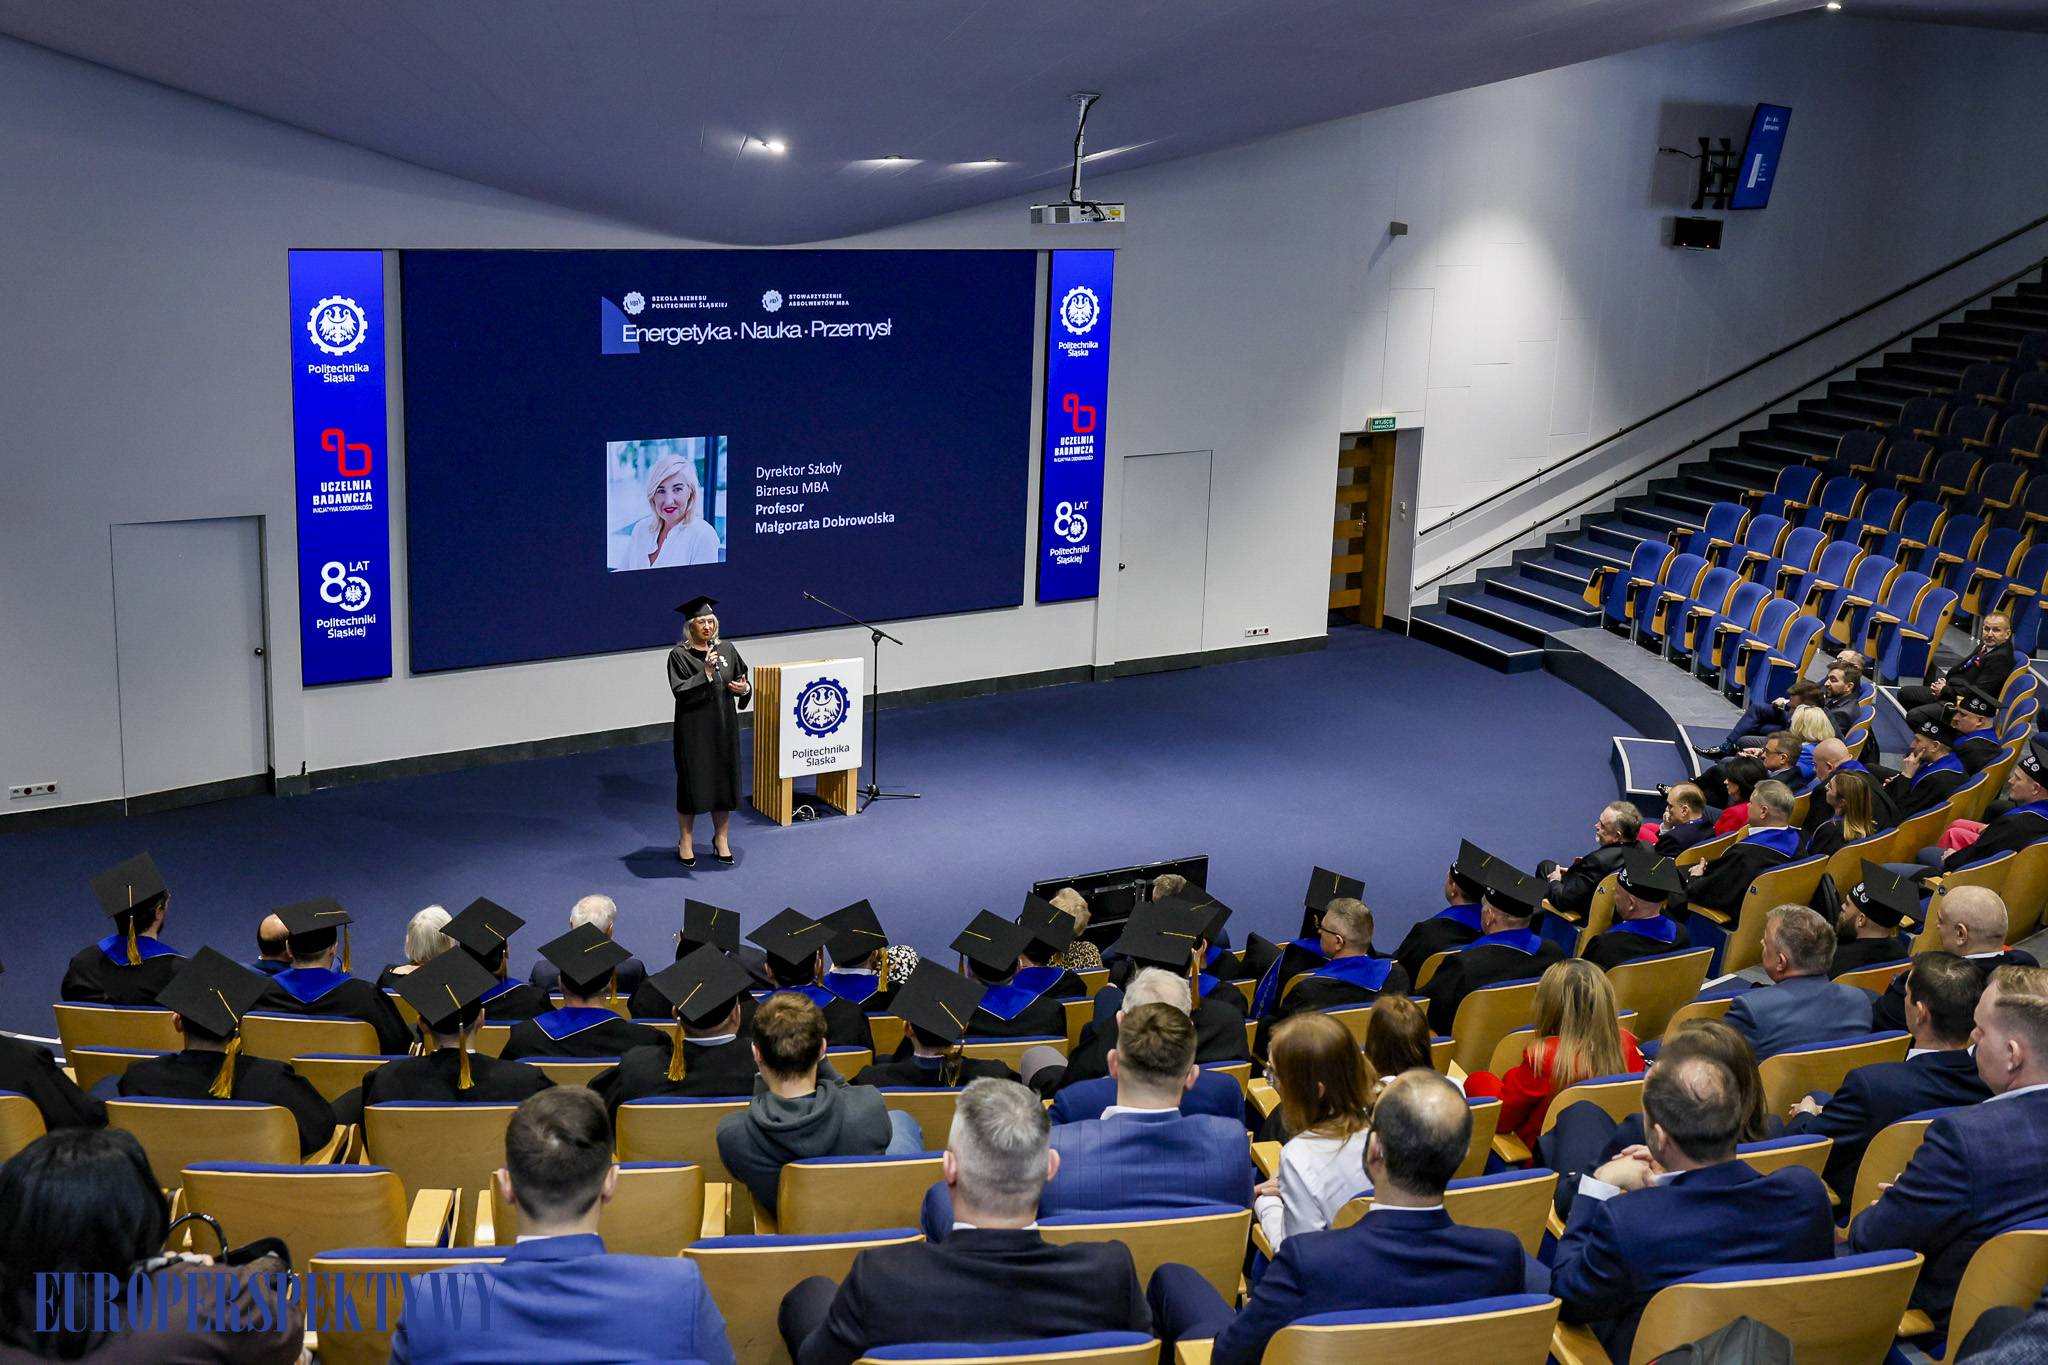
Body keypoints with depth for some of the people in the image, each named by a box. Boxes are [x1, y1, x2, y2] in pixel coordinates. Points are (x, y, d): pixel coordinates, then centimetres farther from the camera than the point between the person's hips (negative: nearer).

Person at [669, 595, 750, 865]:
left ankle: (721, 839, 24)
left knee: (724, 780, 10)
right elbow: (680, 691, -17)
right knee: (692, 782, 2)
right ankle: (685, 841, 17)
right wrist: (706, 672, -27)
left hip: (724, 726, 4)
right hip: (694, 729, -4)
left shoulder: (726, 649, 5)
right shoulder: (679, 655, -9)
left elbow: (741, 679, 13)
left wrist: (744, 688, -10)